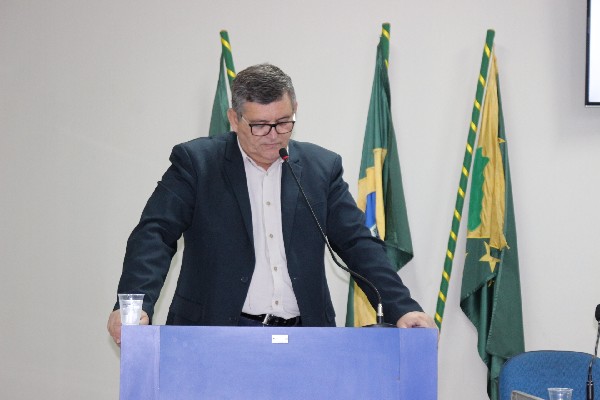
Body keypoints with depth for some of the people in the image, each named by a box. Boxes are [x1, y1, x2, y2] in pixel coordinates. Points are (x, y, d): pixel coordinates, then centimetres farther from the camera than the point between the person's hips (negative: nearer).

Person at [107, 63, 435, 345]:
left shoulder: (322, 167, 11)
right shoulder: (196, 162, 3)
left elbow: (358, 244, 11)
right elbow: (155, 234, -5)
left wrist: (402, 309, -2)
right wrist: (134, 307, -21)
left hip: (303, 340, 3)